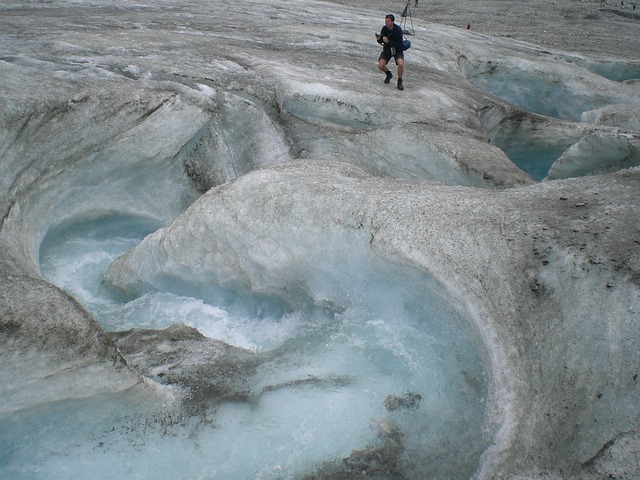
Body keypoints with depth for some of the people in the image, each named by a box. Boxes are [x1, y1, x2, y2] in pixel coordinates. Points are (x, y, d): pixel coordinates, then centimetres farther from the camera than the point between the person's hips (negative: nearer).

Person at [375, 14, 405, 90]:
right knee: (380, 66, -14)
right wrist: (378, 39, -27)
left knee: (400, 64, -30)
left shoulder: (398, 29, -22)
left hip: (397, 50, -4)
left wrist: (388, 42, -37)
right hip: (387, 49, 4)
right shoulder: (384, 28, -10)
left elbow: (399, 44, -26)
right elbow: (381, 41, -3)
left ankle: (399, 82, -6)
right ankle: (389, 74, 21)